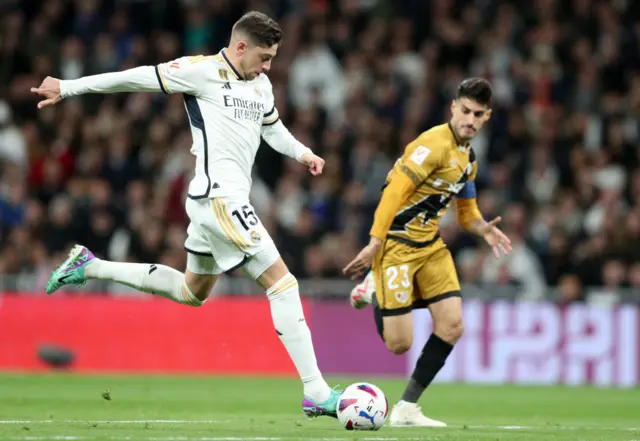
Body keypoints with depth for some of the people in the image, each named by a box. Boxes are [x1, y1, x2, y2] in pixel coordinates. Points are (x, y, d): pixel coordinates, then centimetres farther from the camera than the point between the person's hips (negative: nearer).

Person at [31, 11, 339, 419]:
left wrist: (302, 153, 7)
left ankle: (90, 267, 34)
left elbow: (273, 129, 29)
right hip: (220, 198, -10)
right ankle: (317, 393, -16)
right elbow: (137, 78, -4)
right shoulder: (203, 71, -9)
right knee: (282, 282, -14)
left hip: (225, 200, 10)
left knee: (192, 292, 26)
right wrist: (68, 88, 1)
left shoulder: (262, 87, 14)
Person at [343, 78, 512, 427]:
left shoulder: (468, 158, 12)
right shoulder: (435, 144, -17)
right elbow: (395, 191, -21)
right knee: (400, 342, -9)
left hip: (429, 246, 8)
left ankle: (406, 409, 4)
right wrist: (374, 243, -26)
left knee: (452, 325, -6)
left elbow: (466, 208, 22)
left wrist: (482, 228, -2)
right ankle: (373, 290, 23)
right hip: (397, 242, -8)